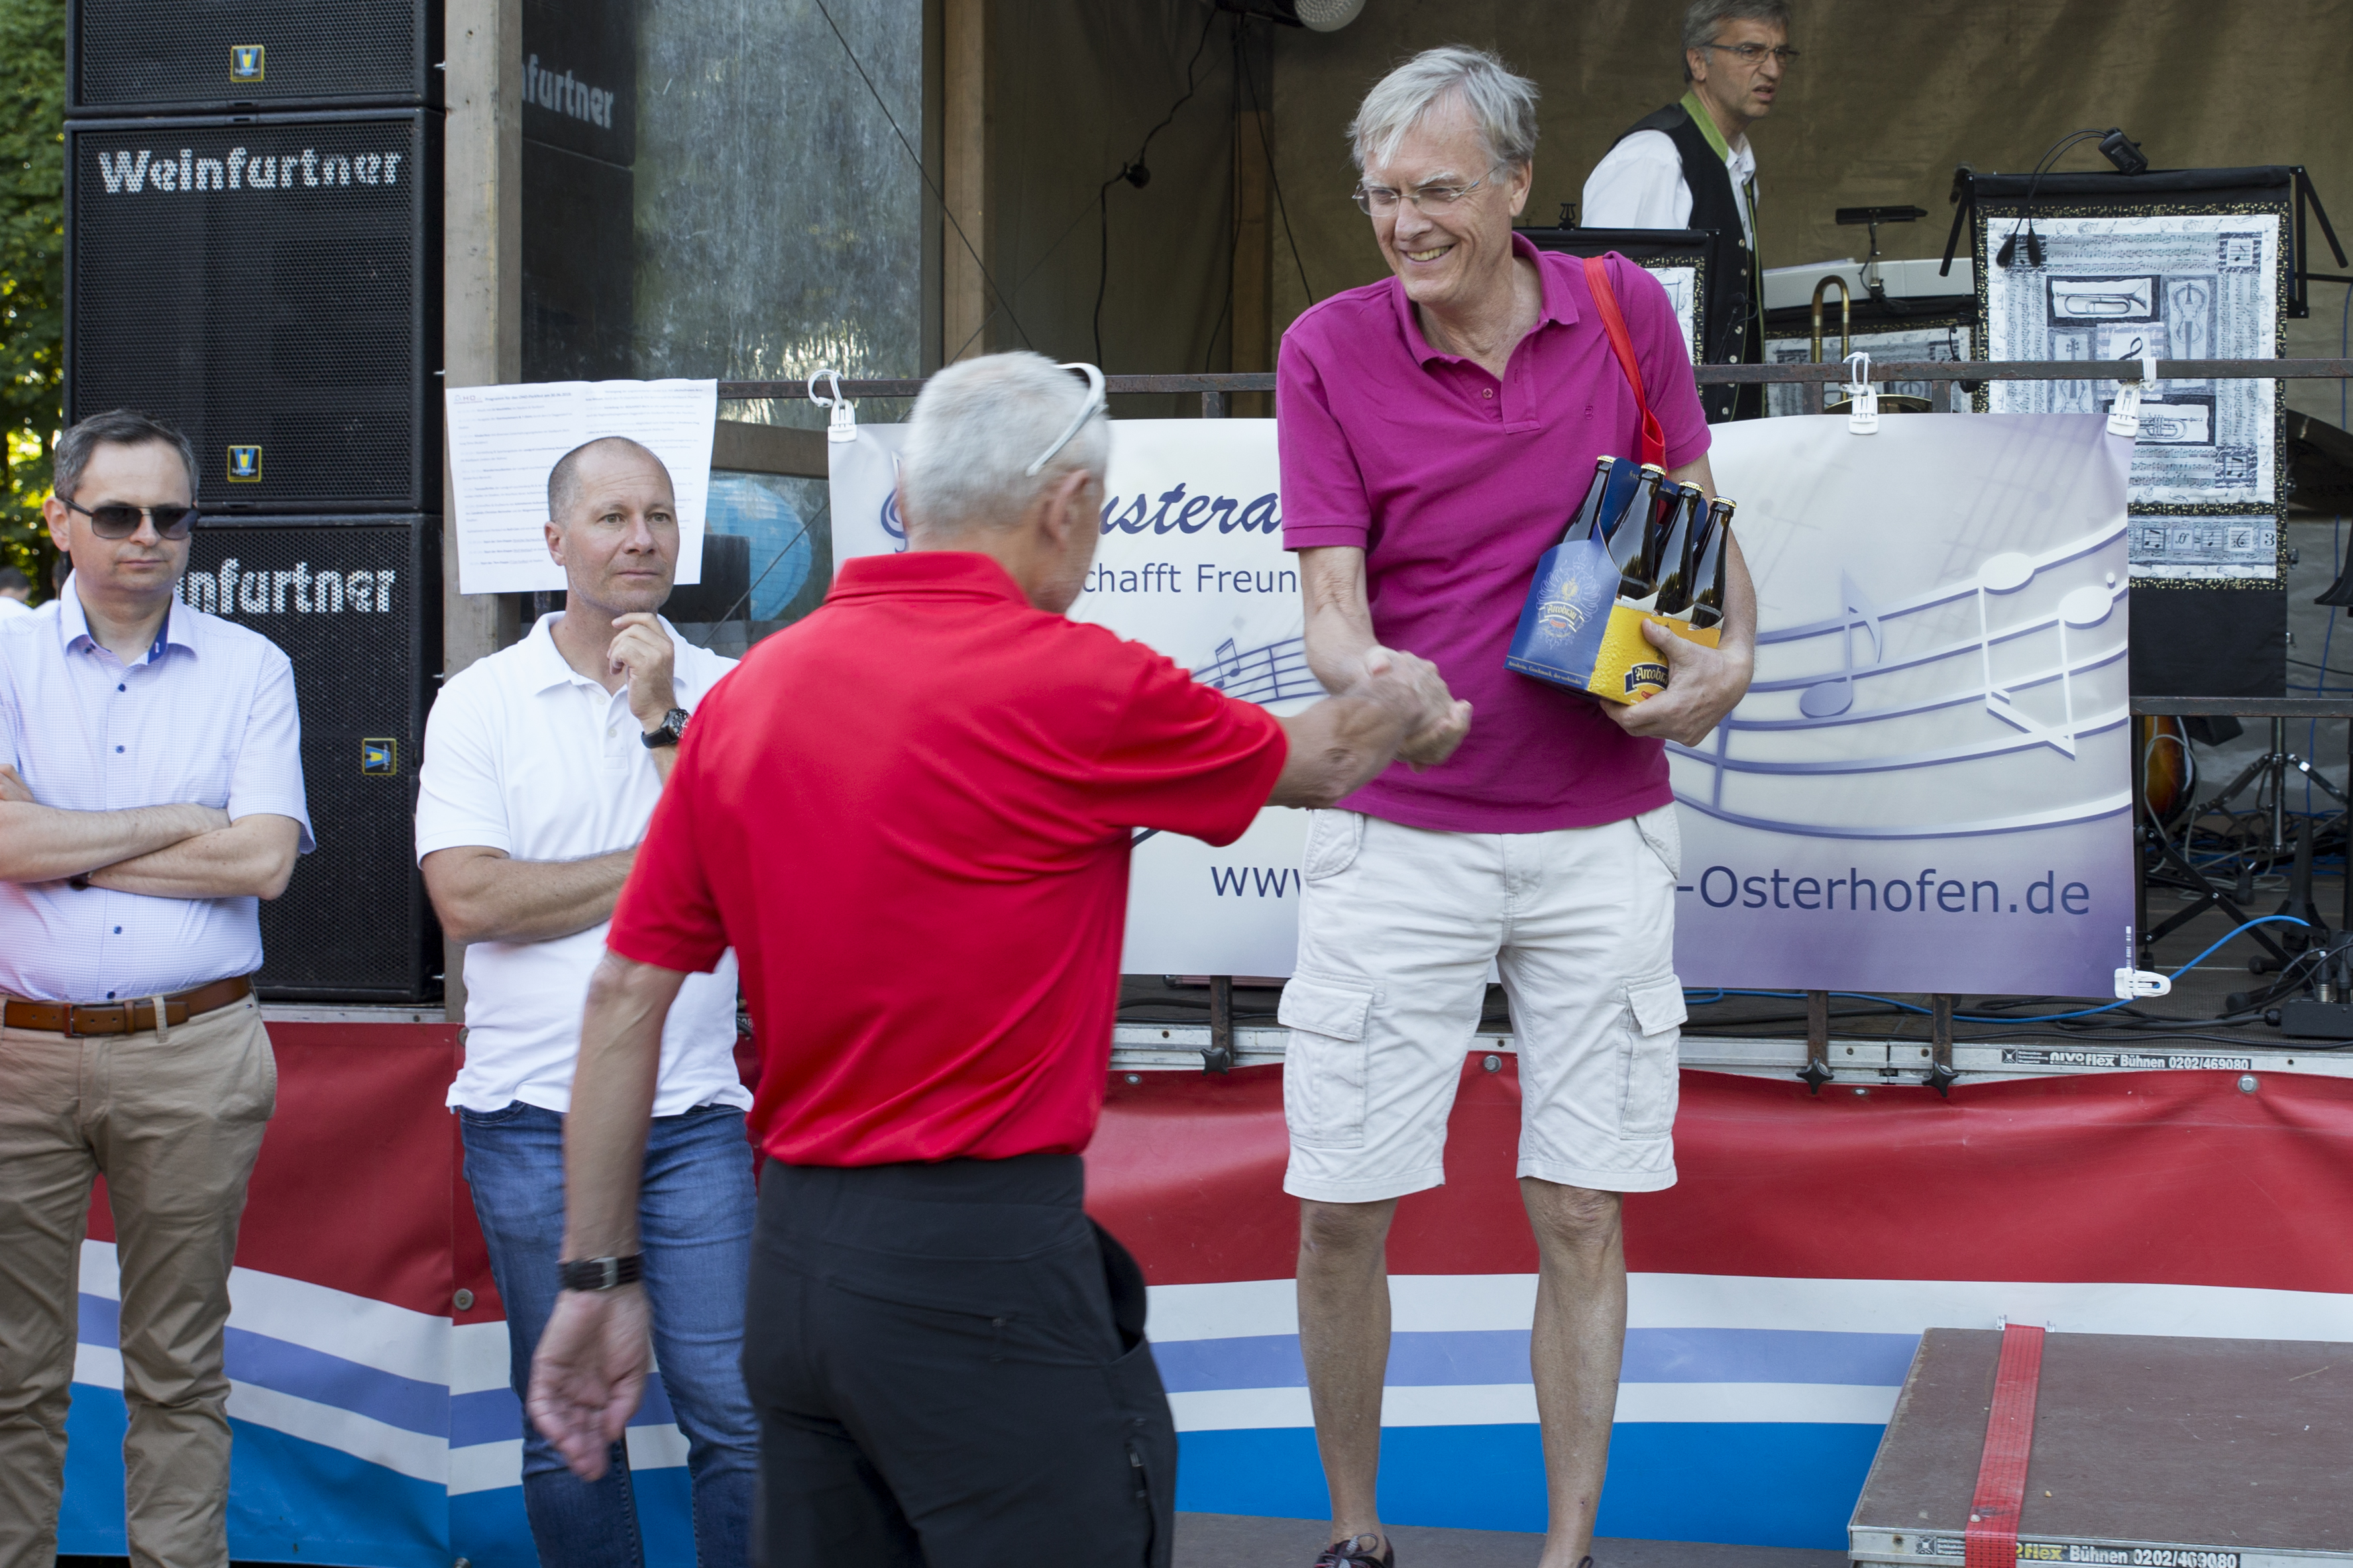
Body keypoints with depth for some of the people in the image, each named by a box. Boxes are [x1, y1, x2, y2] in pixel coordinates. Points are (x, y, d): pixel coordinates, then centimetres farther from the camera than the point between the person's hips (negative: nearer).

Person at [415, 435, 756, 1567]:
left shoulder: (728, 695, 5)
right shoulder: (479, 702, 1)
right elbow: (468, 899, -11)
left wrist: (661, 720, -11)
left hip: (693, 1110, 1)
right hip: (533, 1115, 0)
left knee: (733, 1411, 0)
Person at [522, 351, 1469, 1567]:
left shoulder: (747, 693, 6)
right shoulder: (1069, 681, -10)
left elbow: (626, 995, 7)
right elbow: (1315, 764, 9)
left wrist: (597, 1276, 13)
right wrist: (1408, 708, 32)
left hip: (790, 1261, 7)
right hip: (980, 1267, -7)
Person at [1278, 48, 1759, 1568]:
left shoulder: (1627, 312, 0)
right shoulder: (1328, 348, -5)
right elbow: (1332, 603, -10)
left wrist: (1732, 656, -5)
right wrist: (1371, 677, -32)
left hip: (1599, 835, 1)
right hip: (1396, 837, -1)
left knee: (1582, 1214, 3)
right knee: (1340, 1212, 0)